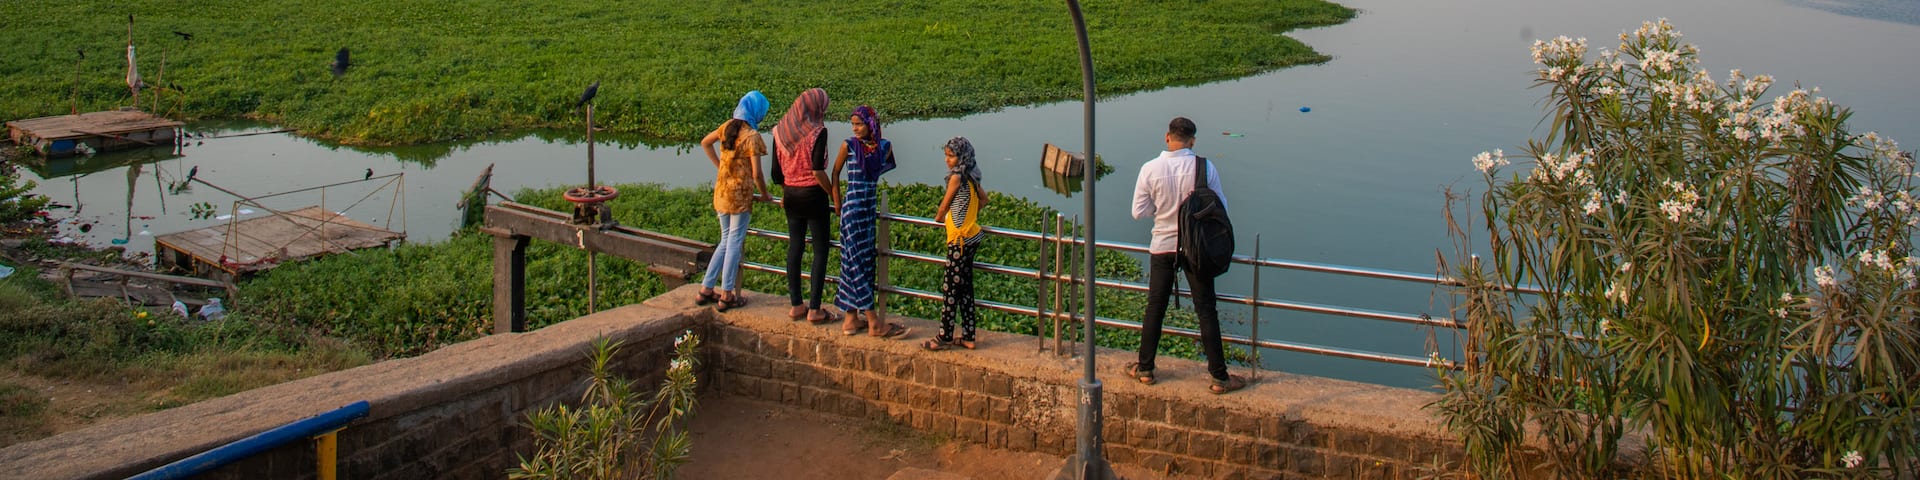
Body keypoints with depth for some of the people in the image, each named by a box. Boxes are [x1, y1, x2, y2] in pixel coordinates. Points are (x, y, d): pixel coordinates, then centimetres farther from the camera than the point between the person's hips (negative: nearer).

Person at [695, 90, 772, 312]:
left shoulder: (727, 127, 4)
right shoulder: (751, 136, -15)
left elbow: (705, 143, 21)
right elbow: (756, 174, -15)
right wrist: (764, 195, 0)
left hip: (721, 191, 7)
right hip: (741, 194, -7)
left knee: (726, 241, 17)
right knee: (735, 242, 2)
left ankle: (706, 289, 17)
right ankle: (727, 296, 5)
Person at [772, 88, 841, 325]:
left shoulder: (780, 131, 5)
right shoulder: (817, 131, -12)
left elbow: (776, 173, 7)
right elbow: (817, 170, -19)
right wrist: (834, 195, -9)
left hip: (791, 196, 6)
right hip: (813, 195, -6)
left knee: (794, 247, 12)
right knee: (820, 250, 1)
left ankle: (796, 305, 16)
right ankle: (815, 309, -1)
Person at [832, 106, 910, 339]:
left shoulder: (884, 146, 2)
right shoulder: (848, 146, -7)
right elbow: (835, 173, 4)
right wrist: (838, 203, 4)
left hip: (870, 209, 5)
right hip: (852, 209, -5)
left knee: (866, 261, 8)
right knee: (857, 262, -5)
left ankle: (852, 319, 17)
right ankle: (874, 322, -6)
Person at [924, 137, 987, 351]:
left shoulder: (956, 177, -14)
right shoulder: (971, 177, 10)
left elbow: (945, 204, -5)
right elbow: (983, 200, 23)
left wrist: (939, 217, 15)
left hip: (960, 239, -9)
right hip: (972, 236, 9)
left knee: (950, 288, -2)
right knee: (965, 287, 12)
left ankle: (944, 337, 3)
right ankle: (968, 337, 16)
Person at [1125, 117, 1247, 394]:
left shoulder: (1150, 169, -11)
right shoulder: (1205, 167, -12)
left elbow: (1139, 211, -4)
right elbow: (1221, 207, -3)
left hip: (1162, 246, 1)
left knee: (1155, 308, 14)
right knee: (1206, 310, 5)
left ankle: (1145, 369, 23)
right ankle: (1219, 376, 8)